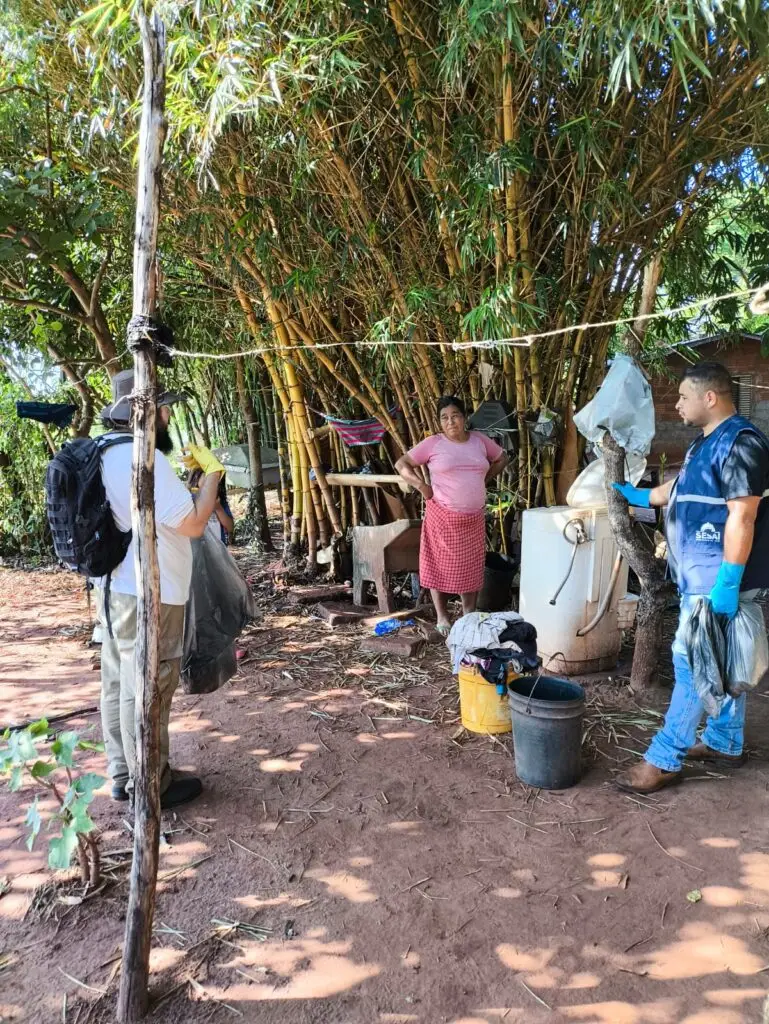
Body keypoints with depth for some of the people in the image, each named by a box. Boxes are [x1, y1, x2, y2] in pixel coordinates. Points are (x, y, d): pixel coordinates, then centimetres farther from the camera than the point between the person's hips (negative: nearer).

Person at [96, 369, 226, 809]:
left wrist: (185, 477, 15)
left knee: (120, 684, 17)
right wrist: (212, 473, -7)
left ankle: (123, 774, 31)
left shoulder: (105, 455, 9)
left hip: (116, 587, 10)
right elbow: (193, 523, -19)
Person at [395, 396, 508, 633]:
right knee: (440, 565, 3)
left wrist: (483, 480, 9)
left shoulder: (480, 440, 6)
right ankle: (442, 616, 14)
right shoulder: (433, 443, -4)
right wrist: (422, 486, -10)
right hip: (442, 516, -3)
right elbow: (402, 464, -1)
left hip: (474, 518, 3)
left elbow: (501, 459, 21)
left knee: (471, 566, 8)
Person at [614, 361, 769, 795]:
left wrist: (728, 582, -25)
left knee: (694, 661, -6)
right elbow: (682, 487, 30)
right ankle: (725, 742, 32)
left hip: (719, 573, -10)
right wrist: (641, 496, 41)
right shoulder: (709, 442, 13)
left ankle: (664, 759, 2)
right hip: (702, 570, 10)